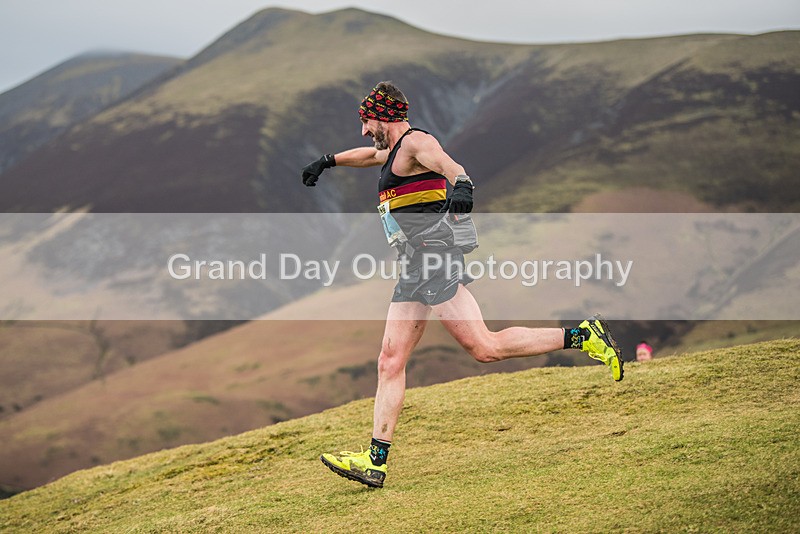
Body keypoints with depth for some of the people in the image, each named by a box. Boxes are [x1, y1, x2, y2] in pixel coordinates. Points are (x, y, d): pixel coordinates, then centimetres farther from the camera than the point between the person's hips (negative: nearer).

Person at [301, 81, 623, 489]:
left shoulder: (415, 141, -4)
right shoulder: (395, 151, 25)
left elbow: (447, 164, -26)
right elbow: (369, 155, 49)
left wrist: (461, 185, -47)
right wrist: (328, 161, 57)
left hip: (435, 262, -10)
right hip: (416, 270, 10)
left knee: (484, 347, -18)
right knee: (390, 363, 3)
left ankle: (582, 336, -8)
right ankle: (375, 462, 0)